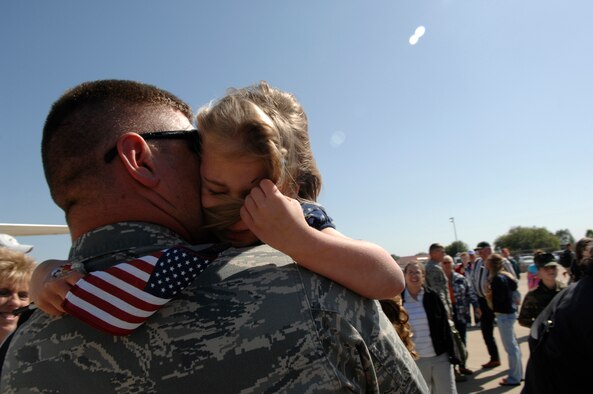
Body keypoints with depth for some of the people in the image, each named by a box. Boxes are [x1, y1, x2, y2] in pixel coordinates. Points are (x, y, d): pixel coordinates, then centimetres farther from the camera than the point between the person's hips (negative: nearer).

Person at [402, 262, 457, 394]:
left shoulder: (432, 296, -4)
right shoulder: (399, 299, -7)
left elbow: (444, 325, -1)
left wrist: (451, 353, -2)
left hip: (440, 357, 1)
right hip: (415, 360, 0)